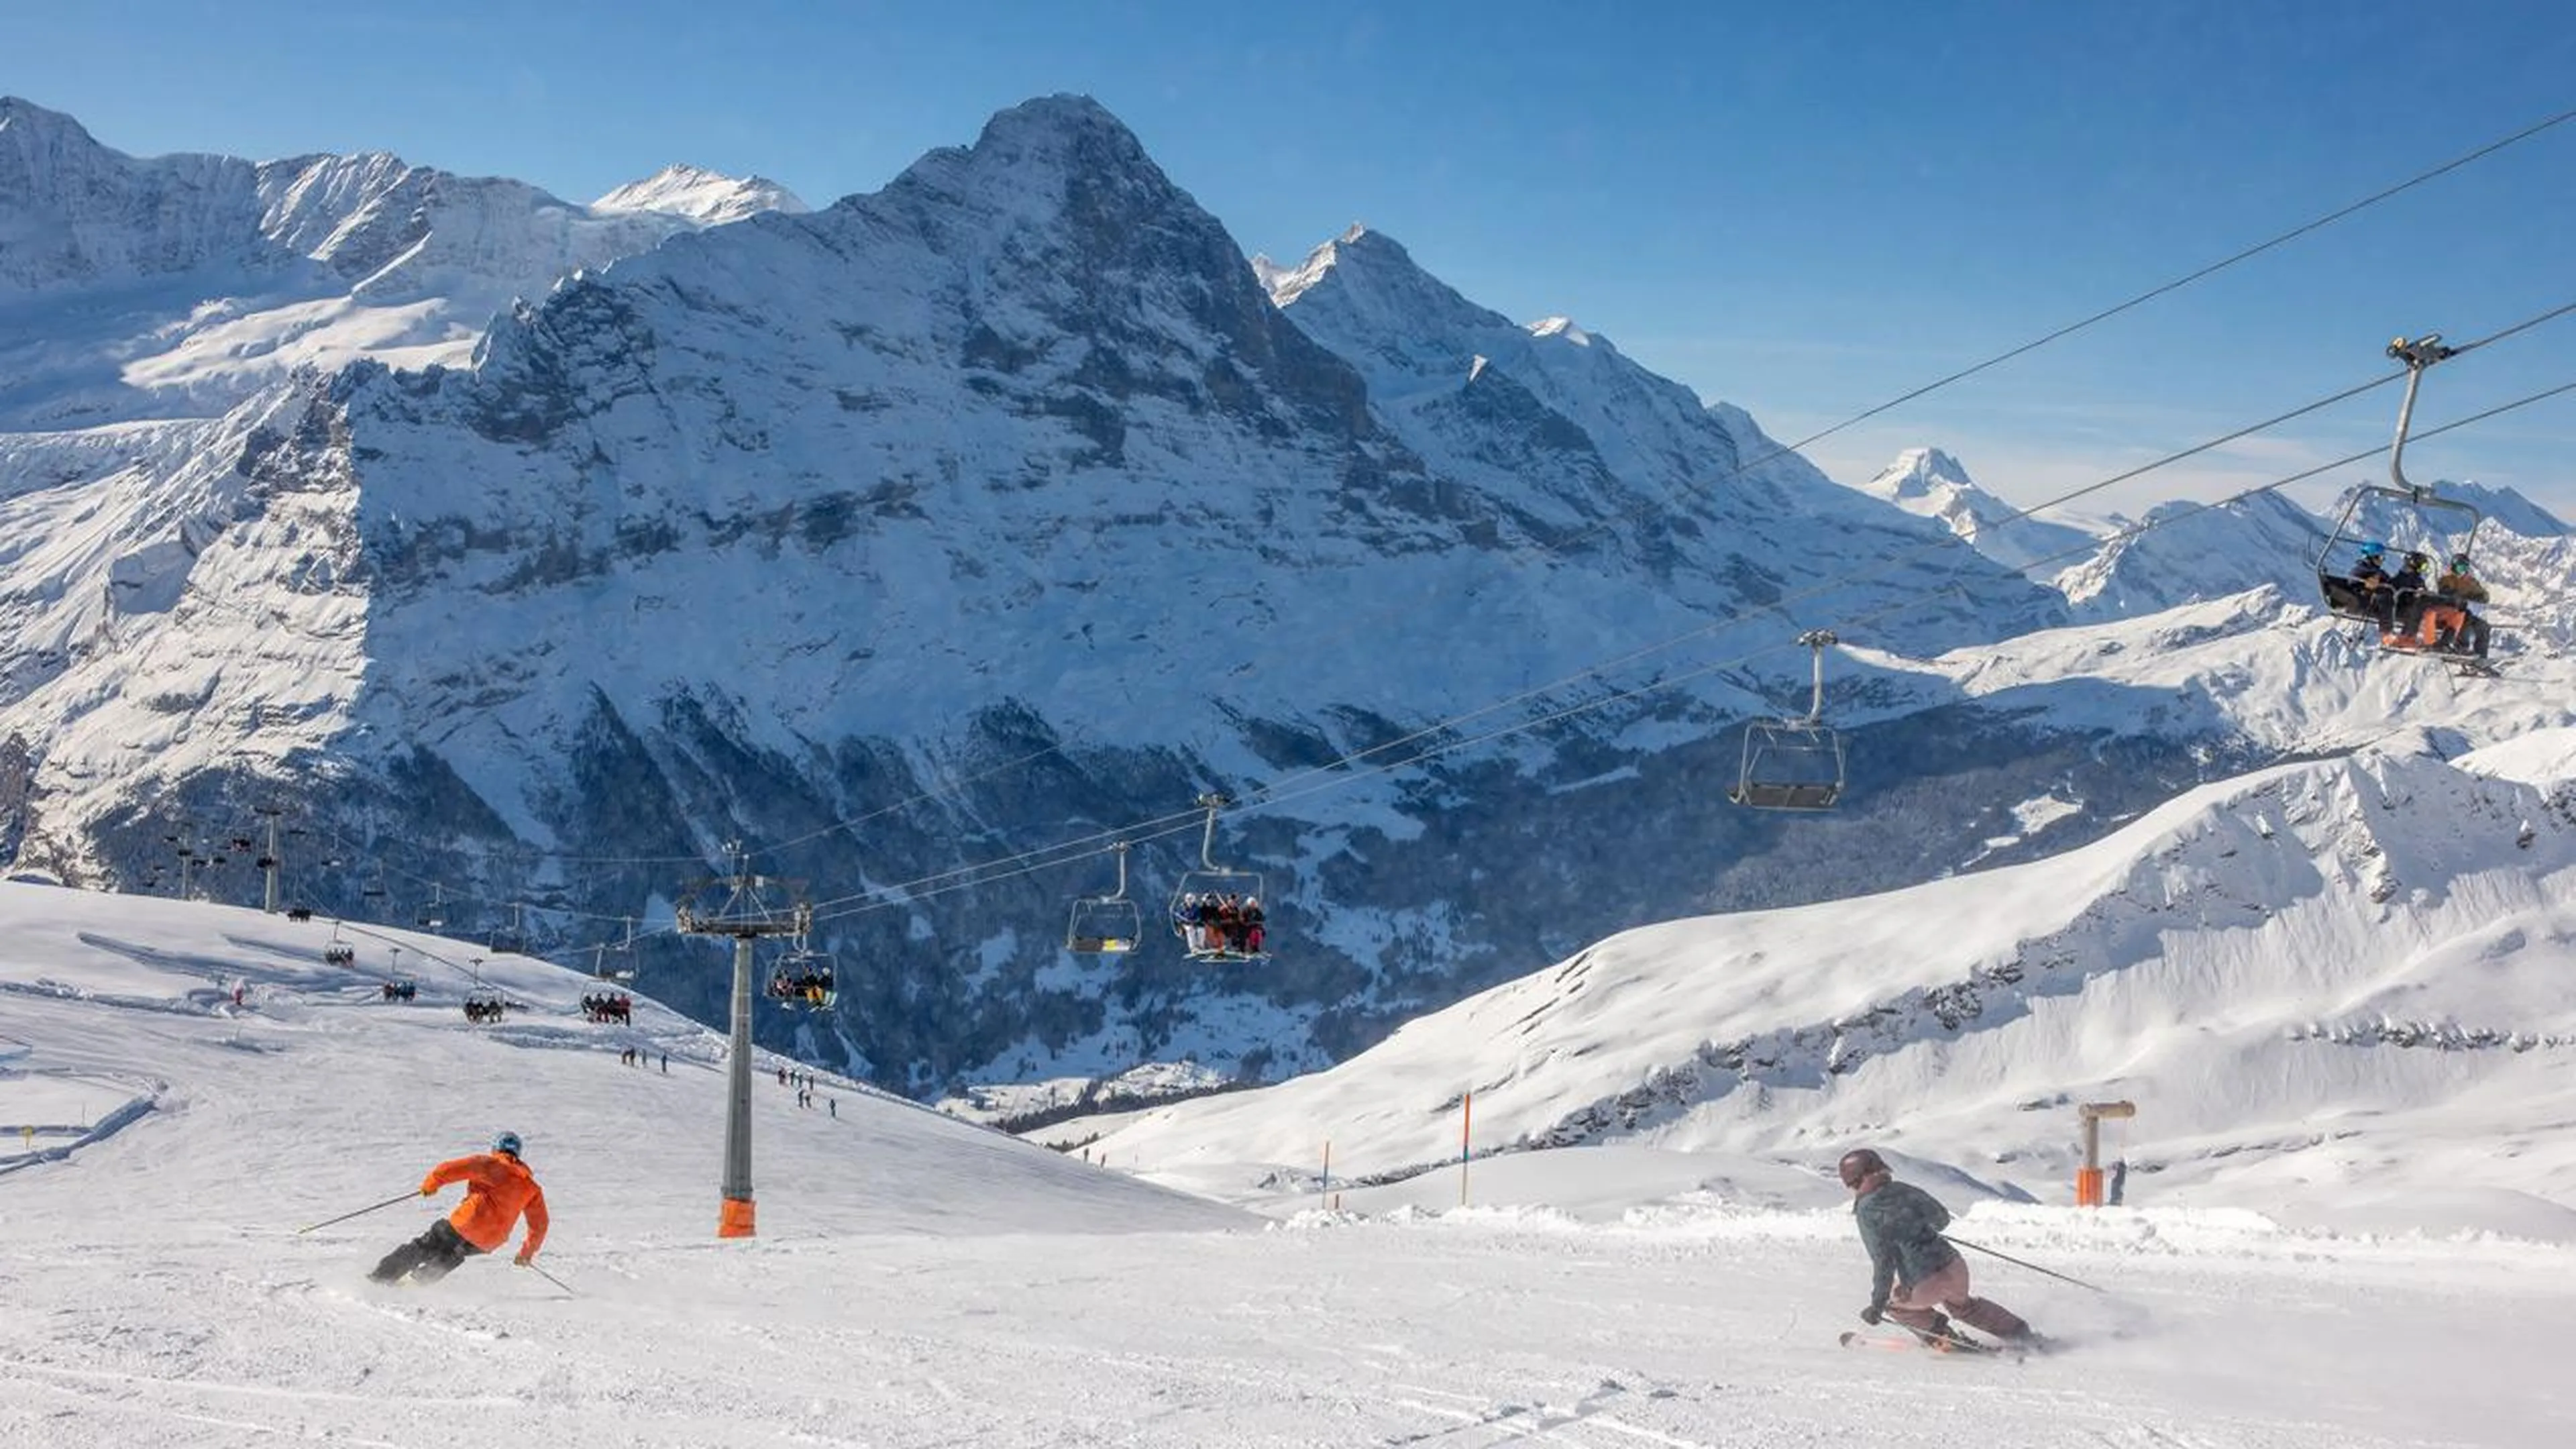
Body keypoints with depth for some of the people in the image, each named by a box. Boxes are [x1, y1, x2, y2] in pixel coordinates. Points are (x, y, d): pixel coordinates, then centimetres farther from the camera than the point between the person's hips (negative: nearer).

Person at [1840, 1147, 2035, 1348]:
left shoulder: (1867, 1212, -6)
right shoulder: (1905, 1190, 9)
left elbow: (1883, 1260, -12)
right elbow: (1942, 1218, 24)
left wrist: (1877, 1305, -7)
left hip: (1925, 1286, -6)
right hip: (1955, 1268, 6)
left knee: (1893, 1301, 26)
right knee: (1962, 1304, 37)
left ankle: (1939, 1333, 16)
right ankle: (2019, 1332, 36)